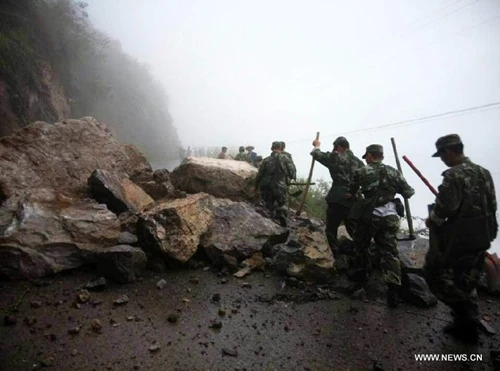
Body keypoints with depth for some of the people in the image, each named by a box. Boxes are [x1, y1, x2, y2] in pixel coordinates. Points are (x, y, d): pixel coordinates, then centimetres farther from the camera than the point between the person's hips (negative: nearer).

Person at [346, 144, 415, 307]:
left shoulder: (361, 172, 2)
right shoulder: (393, 172, 9)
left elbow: (351, 191, 17)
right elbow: (408, 193, 12)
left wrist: (350, 195, 40)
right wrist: (411, 189, 35)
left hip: (369, 216, -3)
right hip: (390, 217, 3)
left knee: (361, 245, 20)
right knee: (389, 252, 5)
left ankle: (361, 273, 34)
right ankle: (393, 289, -5)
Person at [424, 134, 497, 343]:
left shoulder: (454, 175, -18)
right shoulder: (483, 172, 9)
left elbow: (445, 208, -23)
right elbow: (491, 206, 13)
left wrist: (432, 220, -4)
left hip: (458, 238, -8)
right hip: (482, 237, 9)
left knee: (435, 273, 6)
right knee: (466, 281, 19)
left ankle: (464, 314, 6)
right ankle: (468, 325, 28)